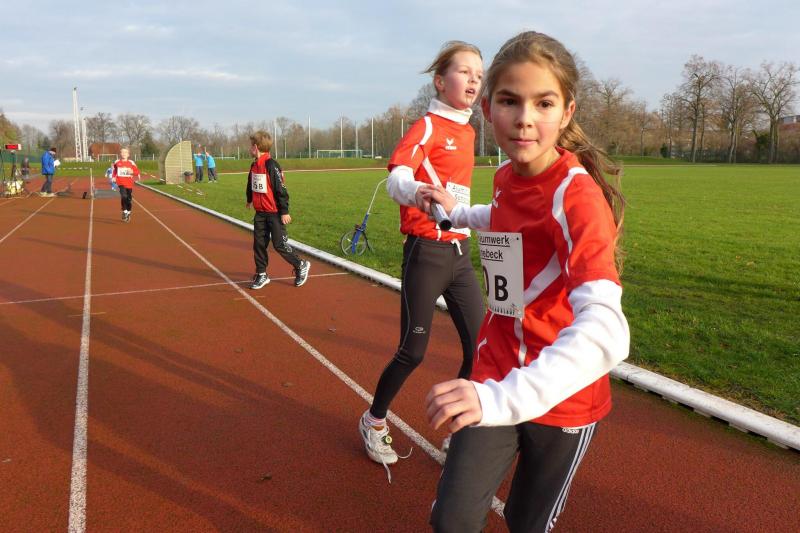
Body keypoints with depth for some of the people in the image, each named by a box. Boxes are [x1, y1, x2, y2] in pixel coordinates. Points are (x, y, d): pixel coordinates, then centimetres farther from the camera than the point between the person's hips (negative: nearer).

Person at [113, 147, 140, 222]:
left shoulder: (131, 163, 1)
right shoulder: (117, 162, 5)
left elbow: (137, 172, 1)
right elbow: (114, 170, 21)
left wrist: (132, 172, -18)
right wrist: (113, 177, 11)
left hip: (129, 183, 1)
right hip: (121, 183, -1)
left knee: (129, 199, 8)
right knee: (123, 196, -21)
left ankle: (128, 213, 28)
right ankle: (124, 212, -10)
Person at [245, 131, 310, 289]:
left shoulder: (271, 165, -17)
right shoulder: (254, 166, 8)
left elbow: (281, 189, -17)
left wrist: (284, 211, -18)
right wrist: (249, 200, 41)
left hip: (274, 213, -8)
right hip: (260, 212, 8)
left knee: (279, 244, -5)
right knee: (259, 244, 8)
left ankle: (301, 265, 14)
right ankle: (261, 274, 19)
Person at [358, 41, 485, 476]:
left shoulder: (467, 131, 13)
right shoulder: (427, 127, -10)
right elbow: (396, 179, -28)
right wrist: (419, 192, -48)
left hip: (460, 252, 7)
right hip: (426, 251, -7)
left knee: (480, 347, 4)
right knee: (413, 351, 0)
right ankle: (374, 422, 25)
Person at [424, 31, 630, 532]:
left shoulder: (577, 195, -24)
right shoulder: (506, 176, -3)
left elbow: (604, 331, -40)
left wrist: (502, 399, -51)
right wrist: (457, 212, 25)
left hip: (562, 397, -4)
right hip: (495, 381, 4)